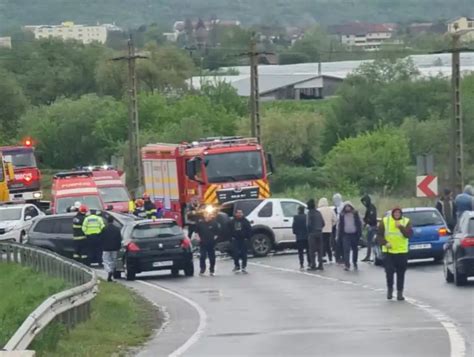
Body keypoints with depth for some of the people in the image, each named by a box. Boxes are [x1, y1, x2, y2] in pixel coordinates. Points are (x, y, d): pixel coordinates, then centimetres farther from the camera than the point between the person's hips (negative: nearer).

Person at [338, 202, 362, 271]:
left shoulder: (355, 214, 3)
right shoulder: (342, 215, 4)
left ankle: (355, 263, 30)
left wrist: (359, 233, -5)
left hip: (354, 234, 1)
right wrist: (340, 234, 0)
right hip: (346, 234, -1)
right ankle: (347, 265, -14)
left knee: (355, 250, 12)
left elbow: (359, 224, 3)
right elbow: (340, 225, 6)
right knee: (346, 250, -12)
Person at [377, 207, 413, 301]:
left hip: (402, 252, 1)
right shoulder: (385, 221, 2)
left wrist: (400, 227, -23)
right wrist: (385, 243, -15)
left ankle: (400, 293, 12)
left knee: (401, 273, 4)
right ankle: (390, 288, 15)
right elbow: (379, 235, 1)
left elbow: (409, 234, -11)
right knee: (389, 271, -9)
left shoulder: (406, 222, 2)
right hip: (388, 251, -1)